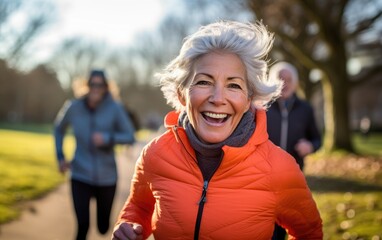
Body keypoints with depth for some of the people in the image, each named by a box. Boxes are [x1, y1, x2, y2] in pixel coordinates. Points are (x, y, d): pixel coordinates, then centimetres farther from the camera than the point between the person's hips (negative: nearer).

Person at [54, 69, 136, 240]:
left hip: (106, 178, 0)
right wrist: (60, 157, 6)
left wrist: (108, 138, -25)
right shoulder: (74, 107, -6)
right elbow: (59, 128, 13)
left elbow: (130, 137, -8)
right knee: (82, 225, -15)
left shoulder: (115, 109, -12)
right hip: (81, 176, 0)